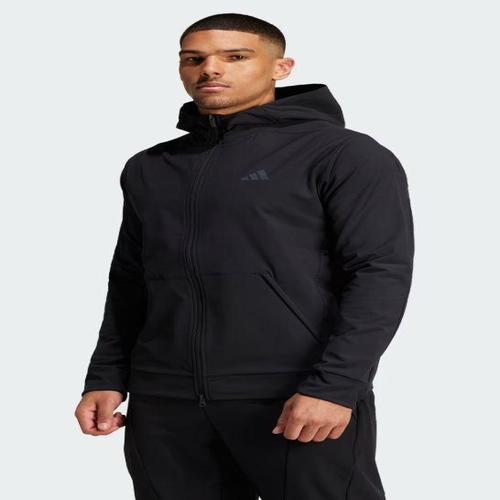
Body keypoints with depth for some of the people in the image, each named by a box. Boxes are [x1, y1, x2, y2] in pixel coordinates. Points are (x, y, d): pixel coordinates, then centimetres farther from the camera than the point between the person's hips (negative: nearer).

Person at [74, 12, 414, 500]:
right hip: (166, 402, 5)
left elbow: (382, 275, -9)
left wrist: (334, 385, -18)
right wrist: (106, 379, 12)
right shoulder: (149, 169, 16)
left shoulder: (345, 154, -2)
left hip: (299, 399, -5)